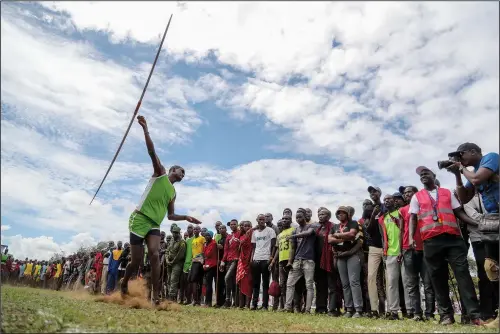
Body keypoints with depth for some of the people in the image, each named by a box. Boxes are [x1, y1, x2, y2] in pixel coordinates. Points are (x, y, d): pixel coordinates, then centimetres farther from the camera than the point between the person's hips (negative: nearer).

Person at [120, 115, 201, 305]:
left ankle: (156, 295, -18)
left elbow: (171, 215, 25)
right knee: (136, 260, -1)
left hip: (154, 224, 5)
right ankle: (124, 284, 28)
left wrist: (186, 217, 9)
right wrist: (145, 129, -17)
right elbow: (152, 152, -7)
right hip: (139, 219, -5)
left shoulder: (173, 193, 21)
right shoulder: (160, 173, 5)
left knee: (155, 256, -17)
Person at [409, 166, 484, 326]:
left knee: (463, 273, -5)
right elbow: (413, 218, 9)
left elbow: (459, 211, 14)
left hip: (452, 237, 0)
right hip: (431, 241, 0)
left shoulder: (447, 192, 18)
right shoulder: (417, 197, 15)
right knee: (438, 278, 2)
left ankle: (474, 314, -3)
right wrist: (411, 237, -4)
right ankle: (446, 314, 9)